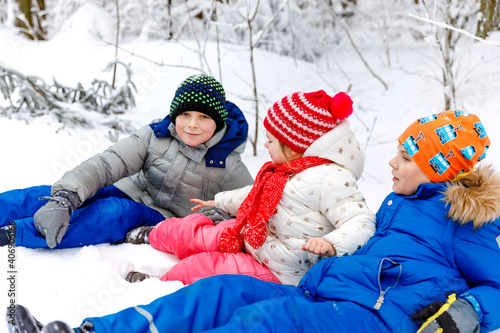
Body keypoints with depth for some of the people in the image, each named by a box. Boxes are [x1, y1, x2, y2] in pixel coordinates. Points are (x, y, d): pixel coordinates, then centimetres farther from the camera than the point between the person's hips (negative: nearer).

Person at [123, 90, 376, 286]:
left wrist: (331, 244, -51)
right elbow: (256, 195, 23)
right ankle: (155, 235, 44)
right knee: (194, 232, 13)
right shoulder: (290, 169, 6)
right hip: (252, 241, 9)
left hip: (278, 274, -9)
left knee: (196, 266, -7)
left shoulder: (331, 179, -26)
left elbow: (361, 221, -32)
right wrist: (218, 202, 35)